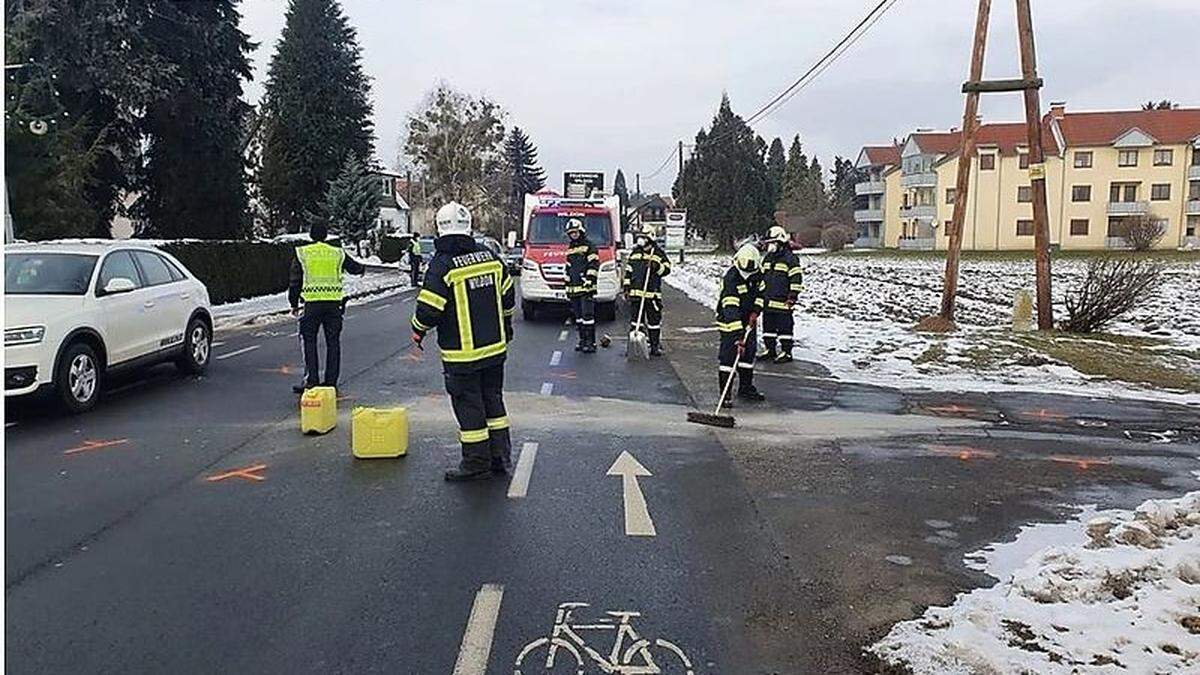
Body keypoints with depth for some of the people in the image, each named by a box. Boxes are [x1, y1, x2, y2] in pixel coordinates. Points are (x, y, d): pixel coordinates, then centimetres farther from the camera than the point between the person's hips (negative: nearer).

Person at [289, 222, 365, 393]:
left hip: (312, 303, -2)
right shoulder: (338, 253, 8)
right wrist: (362, 268, 47)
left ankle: (311, 380, -2)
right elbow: (356, 268, 23)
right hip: (334, 303, 2)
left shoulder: (302, 253, 3)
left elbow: (295, 282, 4)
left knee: (309, 341, 4)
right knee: (333, 342, 8)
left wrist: (294, 304, 11)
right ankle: (331, 380, 11)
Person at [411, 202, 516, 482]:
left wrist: (418, 331, 4)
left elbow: (428, 309, -16)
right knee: (493, 400, 16)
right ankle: (501, 458, 22)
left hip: (462, 355, -6)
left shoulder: (441, 265, -16)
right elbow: (508, 296, 12)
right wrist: (504, 326, 27)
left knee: (468, 406, 4)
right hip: (495, 347, 6)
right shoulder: (490, 256, 3)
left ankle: (477, 464, 11)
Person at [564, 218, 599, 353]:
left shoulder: (589, 247, -2)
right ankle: (583, 340, 16)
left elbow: (594, 266, -9)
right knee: (578, 316, 9)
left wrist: (589, 282, -16)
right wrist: (568, 287, 22)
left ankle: (591, 343, -9)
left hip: (586, 288, -7)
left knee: (588, 315, -11)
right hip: (574, 289, 7)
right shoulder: (570, 250, 21)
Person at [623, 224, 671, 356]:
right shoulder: (634, 253, 13)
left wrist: (657, 267, -21)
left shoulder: (659, 253, 2)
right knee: (635, 320, 5)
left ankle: (655, 346, 11)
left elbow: (667, 269, -2)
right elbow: (628, 271, 17)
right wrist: (627, 287, 11)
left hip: (652, 294, -3)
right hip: (635, 293, 3)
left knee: (654, 320, 2)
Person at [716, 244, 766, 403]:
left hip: (748, 320, 7)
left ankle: (746, 389, 26)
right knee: (728, 357, -9)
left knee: (749, 353, 12)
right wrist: (738, 335, -41)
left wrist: (755, 311, -6)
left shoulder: (757, 273, -7)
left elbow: (760, 292, 12)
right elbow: (731, 308, -36)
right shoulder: (731, 278, -29)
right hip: (729, 320, -7)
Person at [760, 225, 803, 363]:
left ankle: (786, 353, 3)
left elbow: (796, 279, -11)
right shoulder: (767, 258, 15)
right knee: (768, 326, 12)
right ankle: (770, 350, 22)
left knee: (784, 326, -3)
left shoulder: (790, 259, -8)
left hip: (782, 301, -7)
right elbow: (762, 277, 23)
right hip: (767, 301, 8)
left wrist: (792, 297, -14)